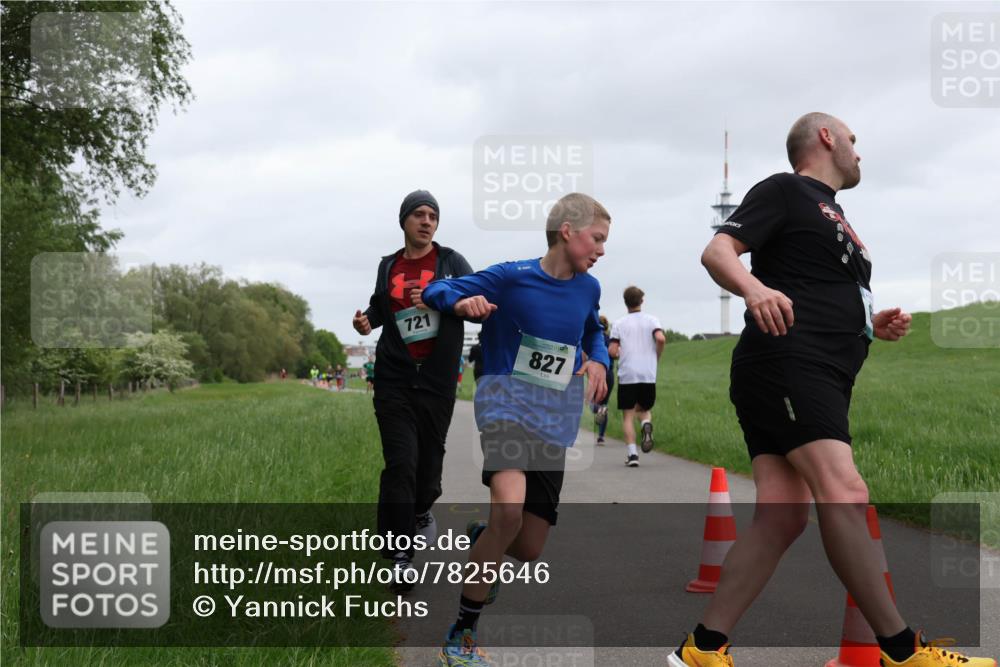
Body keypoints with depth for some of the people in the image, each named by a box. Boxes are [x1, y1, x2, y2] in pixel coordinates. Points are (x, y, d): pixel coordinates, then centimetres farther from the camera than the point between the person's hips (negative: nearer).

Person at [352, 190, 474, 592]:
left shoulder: (451, 262, 2)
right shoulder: (388, 266, 11)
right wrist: (368, 320, 4)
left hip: (437, 381, 0)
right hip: (394, 380, 1)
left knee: (429, 458, 10)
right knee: (400, 464, -11)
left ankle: (420, 512, 44)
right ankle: (399, 555, -7)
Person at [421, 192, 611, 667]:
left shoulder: (588, 288, 7)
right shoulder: (512, 277, -8)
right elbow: (435, 291, -3)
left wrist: (598, 360, 8)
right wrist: (462, 302, -25)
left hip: (555, 422, 5)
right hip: (507, 404, -5)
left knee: (528, 551, 2)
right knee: (509, 510, -31)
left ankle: (480, 540, 41)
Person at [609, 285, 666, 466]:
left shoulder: (619, 324, 4)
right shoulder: (651, 320, 5)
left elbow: (612, 351, -4)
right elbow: (661, 338, -12)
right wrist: (656, 357, 5)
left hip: (627, 375, -1)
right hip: (648, 375, 1)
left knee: (628, 415, 4)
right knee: (644, 409, 19)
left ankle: (632, 453, -8)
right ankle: (647, 425, -16)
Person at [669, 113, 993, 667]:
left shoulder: (832, 214, 29)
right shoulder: (785, 190, 3)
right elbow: (717, 251, -10)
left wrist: (874, 325, 18)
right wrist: (753, 287, -31)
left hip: (819, 382, 9)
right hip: (787, 365, -9)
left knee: (781, 516, -1)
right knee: (843, 492, -18)